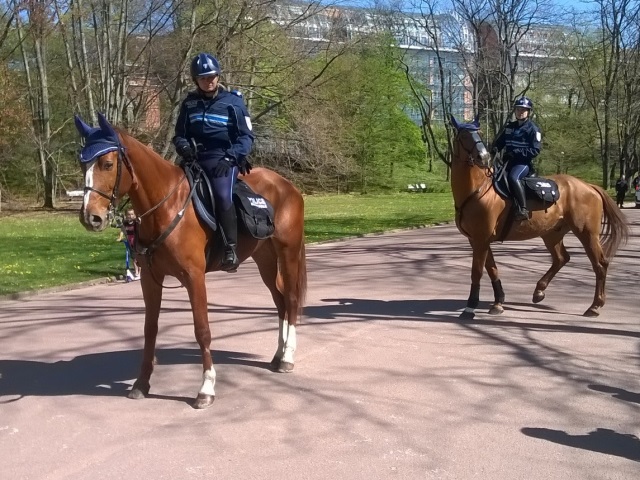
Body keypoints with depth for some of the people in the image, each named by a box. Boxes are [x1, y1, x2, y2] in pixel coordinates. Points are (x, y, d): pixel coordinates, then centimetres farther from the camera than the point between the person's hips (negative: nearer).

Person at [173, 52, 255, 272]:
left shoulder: (233, 102, 2)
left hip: (223, 159, -5)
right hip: (195, 160, 5)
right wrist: (183, 146, -7)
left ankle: (230, 249, -24)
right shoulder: (189, 103, 12)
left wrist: (230, 157, -17)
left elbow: (247, 137, -1)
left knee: (222, 195, -31)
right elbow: (179, 134, 18)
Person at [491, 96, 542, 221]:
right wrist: (495, 148, -5)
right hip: (509, 162, 8)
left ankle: (523, 210, -37)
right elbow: (499, 141, 20)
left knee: (513, 177, -35)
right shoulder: (509, 127, 16)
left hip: (524, 163, -8)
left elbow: (535, 150, -11)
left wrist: (515, 153, -21)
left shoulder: (533, 129, -3)